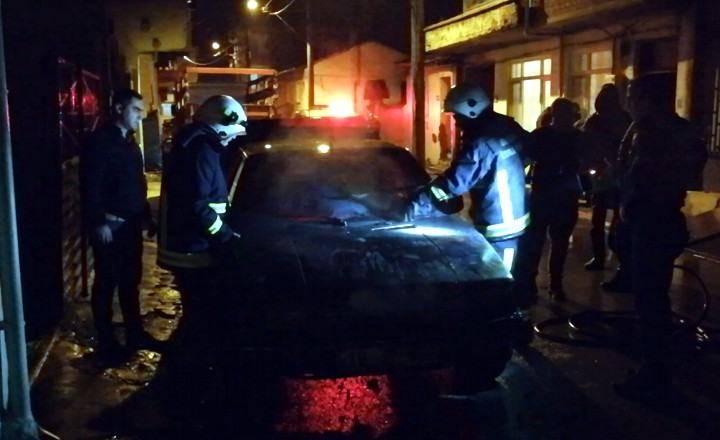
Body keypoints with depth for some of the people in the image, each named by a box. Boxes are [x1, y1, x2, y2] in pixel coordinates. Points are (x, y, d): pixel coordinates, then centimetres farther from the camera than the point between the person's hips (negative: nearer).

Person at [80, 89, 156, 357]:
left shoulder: (129, 143, 15)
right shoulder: (99, 141, -12)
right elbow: (89, 187, -17)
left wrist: (146, 216, 18)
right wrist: (98, 223, -21)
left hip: (131, 224, 8)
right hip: (109, 226, -8)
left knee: (131, 280, 14)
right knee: (107, 283, 1)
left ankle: (135, 333, 24)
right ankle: (106, 341, 11)